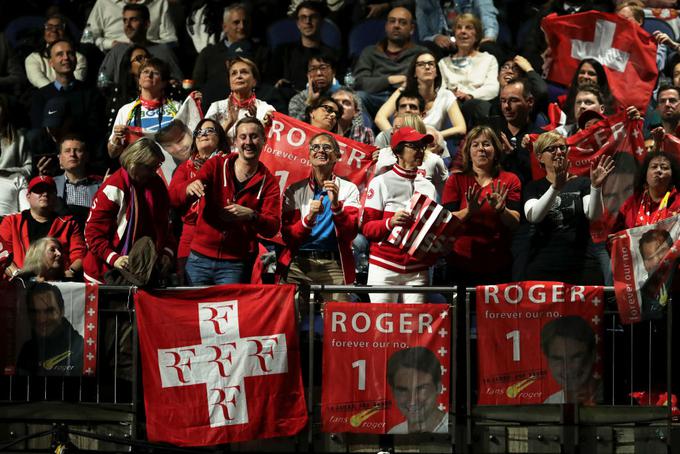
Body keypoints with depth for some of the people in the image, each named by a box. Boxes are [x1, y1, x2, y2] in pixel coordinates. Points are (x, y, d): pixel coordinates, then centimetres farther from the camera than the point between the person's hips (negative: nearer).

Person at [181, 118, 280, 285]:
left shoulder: (268, 182, 3)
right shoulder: (216, 165, 3)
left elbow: (272, 228, -6)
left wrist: (251, 216, -28)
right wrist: (190, 188, -34)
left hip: (236, 265, -1)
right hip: (200, 259, 1)